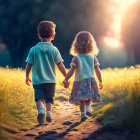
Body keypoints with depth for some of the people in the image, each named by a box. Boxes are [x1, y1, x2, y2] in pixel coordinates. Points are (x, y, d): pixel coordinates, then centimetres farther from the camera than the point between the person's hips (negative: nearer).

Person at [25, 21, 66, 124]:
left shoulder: (33, 50, -2)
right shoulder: (54, 50, -3)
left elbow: (29, 65, 1)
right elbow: (60, 65, -5)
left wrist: (27, 77, 15)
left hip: (37, 80, 0)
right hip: (50, 80, 0)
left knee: (40, 98, -1)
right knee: (49, 99, 13)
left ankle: (41, 109, -28)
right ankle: (49, 112, -7)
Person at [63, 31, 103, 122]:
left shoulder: (76, 58, -5)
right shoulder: (93, 57, 2)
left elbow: (72, 71, -9)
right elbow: (97, 70, 2)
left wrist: (66, 80, 0)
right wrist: (100, 82, 9)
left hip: (79, 81, -2)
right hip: (90, 80, 2)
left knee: (81, 99, 3)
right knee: (88, 97, 19)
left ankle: (83, 113, -8)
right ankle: (88, 108, -2)